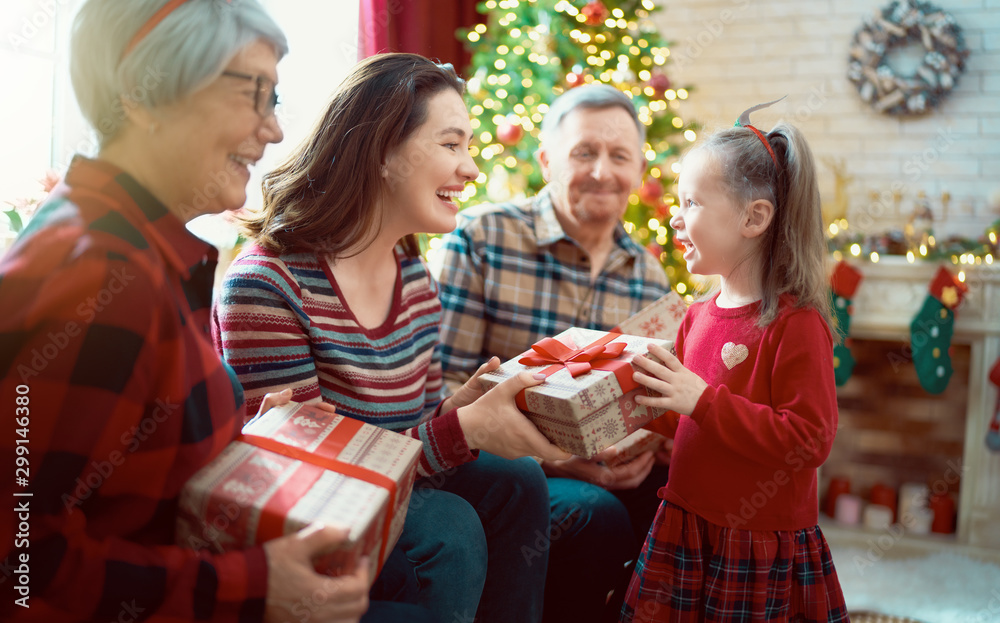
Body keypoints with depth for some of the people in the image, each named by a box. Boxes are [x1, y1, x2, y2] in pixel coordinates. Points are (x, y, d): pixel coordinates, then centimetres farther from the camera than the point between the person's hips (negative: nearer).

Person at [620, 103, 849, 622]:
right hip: (683, 529, 7)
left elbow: (809, 439, -23)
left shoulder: (796, 323, -17)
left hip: (762, 549, -7)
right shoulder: (698, 315, 7)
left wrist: (702, 400, -26)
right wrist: (637, 398, -1)